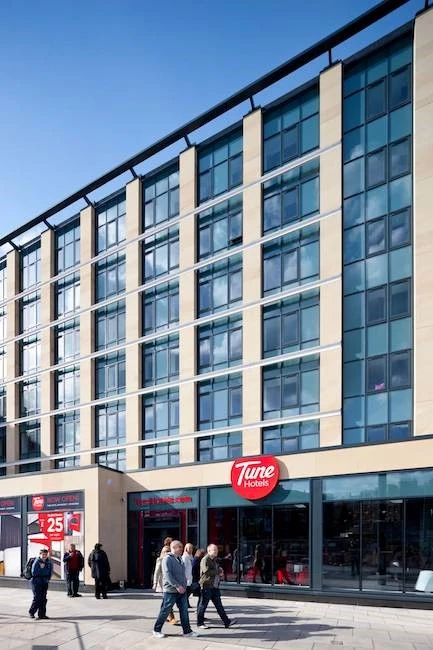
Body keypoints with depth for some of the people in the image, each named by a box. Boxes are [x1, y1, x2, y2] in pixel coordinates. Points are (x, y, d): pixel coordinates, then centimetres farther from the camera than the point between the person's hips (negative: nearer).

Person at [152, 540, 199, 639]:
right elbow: (167, 575, -22)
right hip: (170, 591, -8)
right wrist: (177, 586, -25)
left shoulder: (180, 559, 14)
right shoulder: (168, 559, -14)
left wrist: (184, 585, 12)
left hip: (181, 590, 8)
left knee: (184, 611, 6)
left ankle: (187, 631, 11)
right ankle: (157, 630, 16)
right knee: (165, 611, 2)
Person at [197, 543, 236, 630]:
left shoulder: (215, 560, 18)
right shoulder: (205, 560, -12)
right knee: (203, 605, 1)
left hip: (215, 586, 9)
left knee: (219, 605, 8)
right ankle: (200, 623, 11)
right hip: (207, 586, -9)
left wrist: (219, 572, 7)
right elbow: (207, 571, -25)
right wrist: (218, 571, -13)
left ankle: (227, 622, 7)